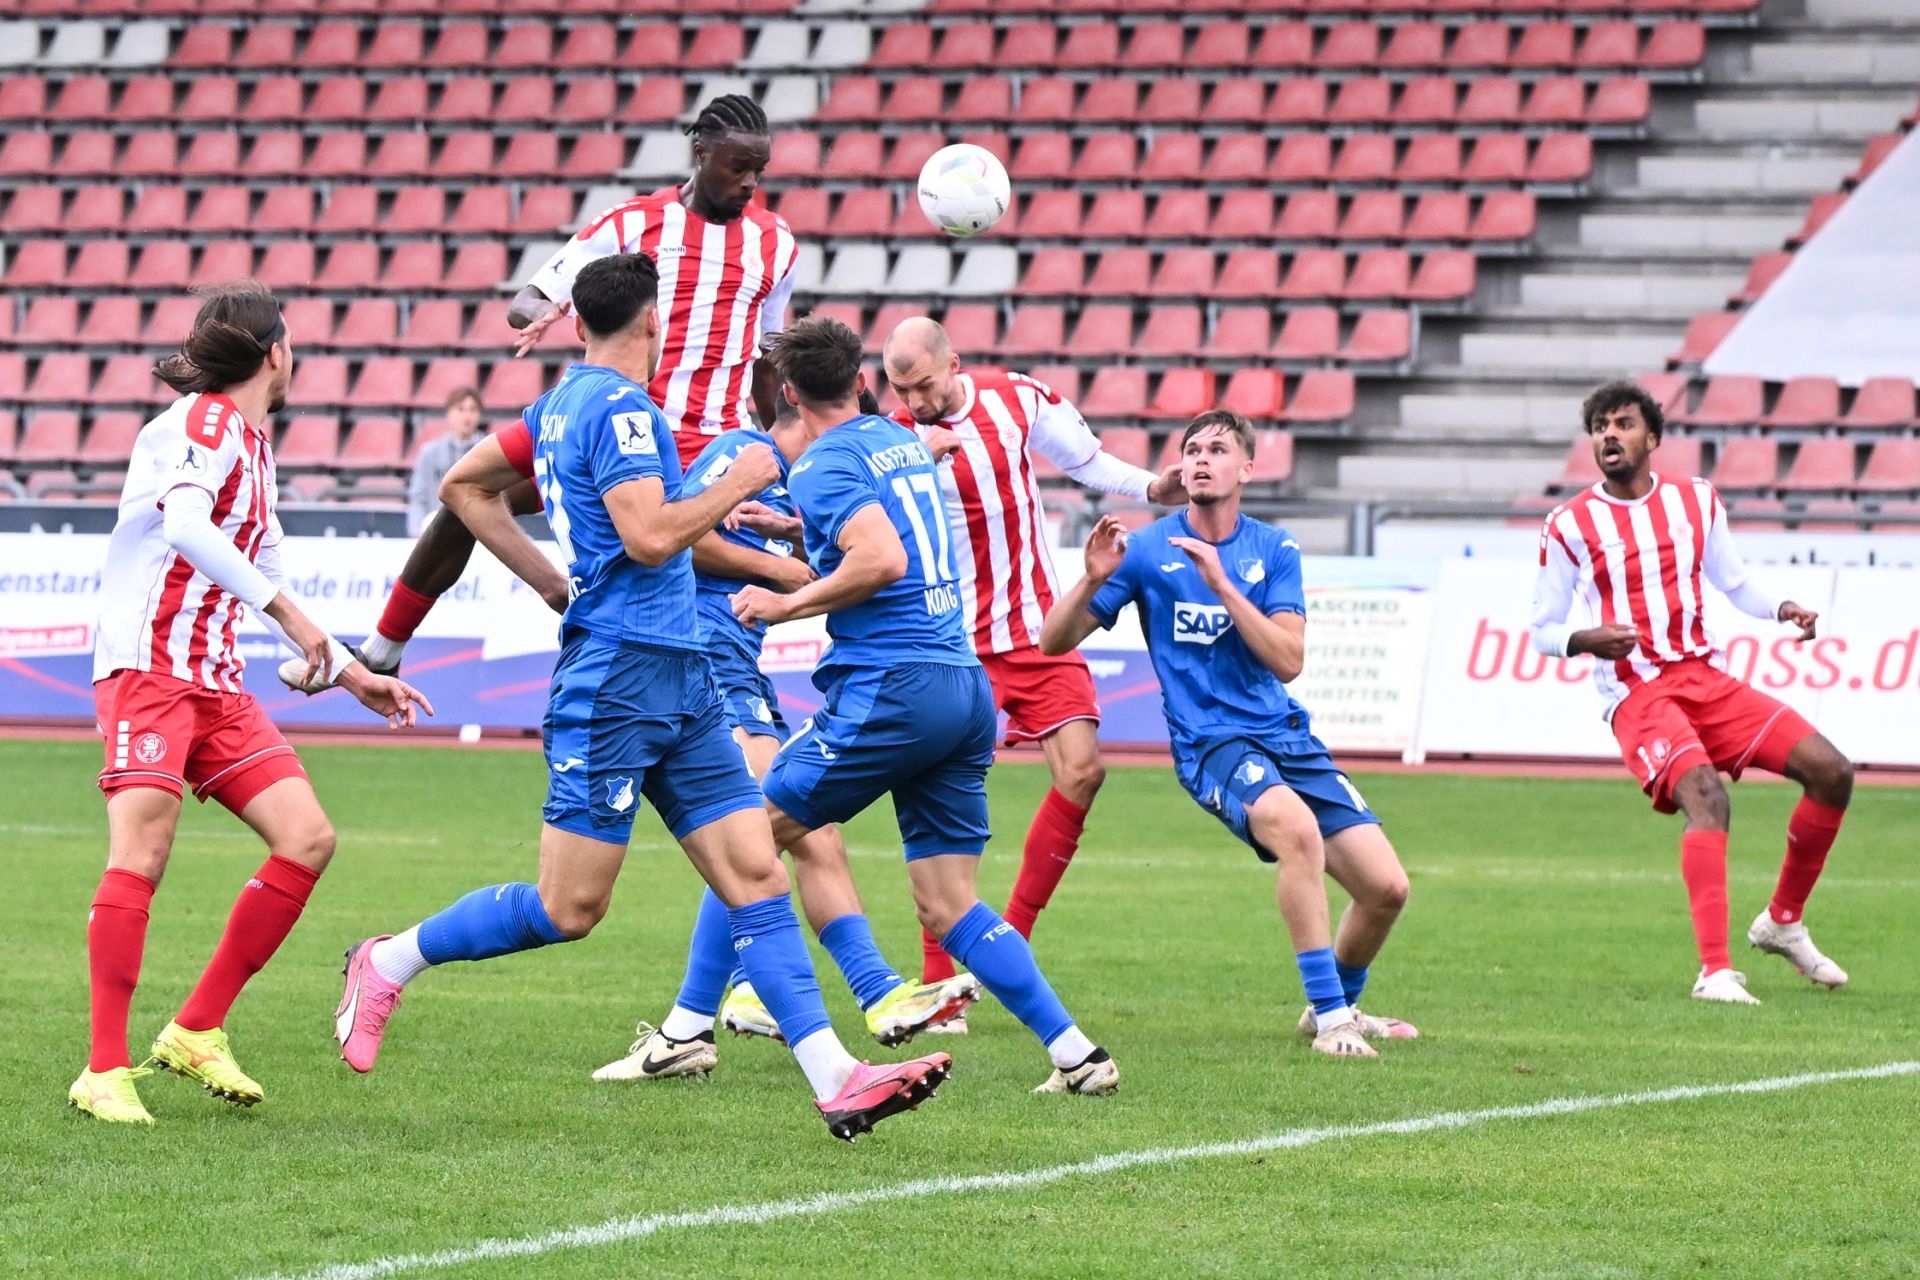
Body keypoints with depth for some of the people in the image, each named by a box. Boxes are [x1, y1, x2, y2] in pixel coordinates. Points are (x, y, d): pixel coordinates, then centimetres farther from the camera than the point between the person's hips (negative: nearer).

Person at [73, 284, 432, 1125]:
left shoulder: (254, 446, 21)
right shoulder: (202, 423, -7)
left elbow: (264, 586, 31)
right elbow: (185, 527, -26)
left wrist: (352, 674, 33)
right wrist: (285, 611, -27)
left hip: (216, 679, 9)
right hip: (148, 667, -9)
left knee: (307, 836, -3)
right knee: (142, 848, -19)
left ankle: (196, 1033, 4)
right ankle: (105, 1071, -17)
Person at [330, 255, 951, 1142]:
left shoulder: (564, 403, 16)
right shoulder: (620, 408, -12)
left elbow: (464, 486, 26)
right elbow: (649, 536, -22)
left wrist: (555, 580, 25)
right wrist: (738, 483, -9)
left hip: (679, 684, 10)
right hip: (620, 673, -10)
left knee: (757, 875, -1)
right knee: (569, 909, -5)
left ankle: (836, 1082, -7)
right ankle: (389, 962, 13)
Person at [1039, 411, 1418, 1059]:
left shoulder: (1274, 550, 5)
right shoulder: (1147, 550, -2)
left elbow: (1288, 661, -8)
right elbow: (1054, 640, -2)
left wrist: (1221, 584, -17)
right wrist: (1093, 579, -21)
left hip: (1285, 734, 4)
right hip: (1212, 742, -4)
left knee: (1386, 887, -3)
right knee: (1296, 825, -36)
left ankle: (1339, 1007, 27)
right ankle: (1329, 1018, -28)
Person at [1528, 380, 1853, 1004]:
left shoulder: (1696, 501, 9)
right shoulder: (1569, 525, -2)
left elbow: (1736, 583, 21)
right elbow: (1543, 629, 4)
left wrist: (1783, 609, 0)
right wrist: (1585, 640, -18)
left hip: (1708, 678, 5)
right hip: (1636, 695, -5)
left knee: (1830, 770, -4)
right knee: (1705, 795, -32)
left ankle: (1782, 921, 15)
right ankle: (1715, 970, -38)